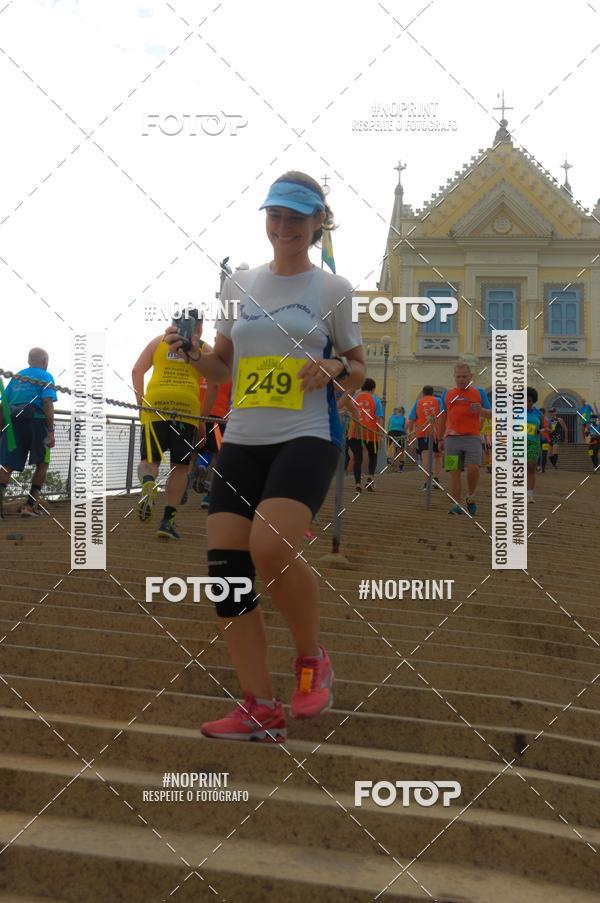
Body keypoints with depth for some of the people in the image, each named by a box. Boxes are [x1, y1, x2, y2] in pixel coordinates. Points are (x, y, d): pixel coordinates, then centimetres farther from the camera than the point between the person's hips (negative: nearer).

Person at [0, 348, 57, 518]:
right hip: (36, 421, -4)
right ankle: (30, 504, 8)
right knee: (42, 464, 13)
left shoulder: (17, 376, 22)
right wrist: (51, 432, -12)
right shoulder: (46, 377, 6)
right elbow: (47, 403, -9)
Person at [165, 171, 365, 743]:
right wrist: (192, 354, -2)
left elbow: (358, 374, 8)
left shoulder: (332, 289, 3)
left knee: (271, 548, -28)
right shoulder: (239, 286, 12)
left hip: (307, 438, -5)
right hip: (241, 440, 5)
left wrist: (336, 367, -14)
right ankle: (260, 709, 6)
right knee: (225, 566, -5)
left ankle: (312, 659, 1)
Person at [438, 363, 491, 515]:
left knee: (473, 469, -15)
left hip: (472, 437, -2)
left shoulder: (479, 393, 10)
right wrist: (441, 439, 17)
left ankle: (470, 497, 10)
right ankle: (456, 505, 2)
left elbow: (490, 414, 7)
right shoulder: (447, 394, 14)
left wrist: (481, 410, -16)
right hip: (452, 438, 2)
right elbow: (443, 417, 19)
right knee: (454, 472, -2)